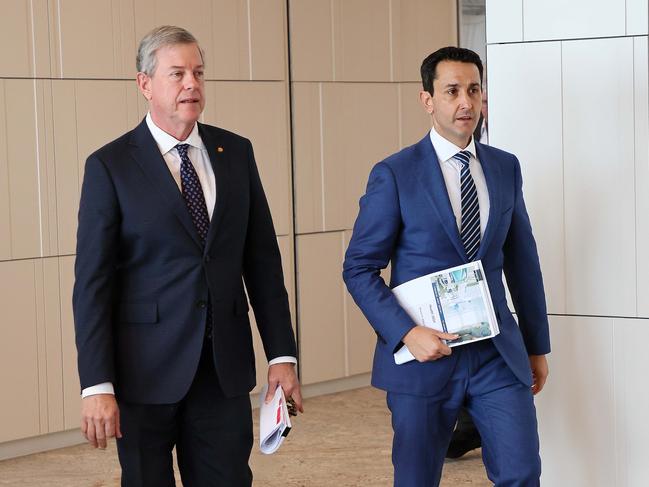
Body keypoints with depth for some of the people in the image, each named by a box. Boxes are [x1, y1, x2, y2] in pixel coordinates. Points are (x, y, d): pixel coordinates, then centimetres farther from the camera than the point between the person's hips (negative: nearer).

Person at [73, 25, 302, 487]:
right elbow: (92, 281, -8)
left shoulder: (236, 153, 7)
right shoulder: (111, 166, -5)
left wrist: (282, 353, 3)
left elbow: (262, 259, 9)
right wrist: (97, 384, -14)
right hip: (147, 368, -3)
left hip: (226, 367, 3)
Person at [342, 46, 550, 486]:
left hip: (498, 352, 3)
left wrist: (538, 345, 17)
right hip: (425, 353, -3)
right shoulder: (395, 175, -6)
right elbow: (359, 269, -5)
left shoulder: (505, 168, 8)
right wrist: (407, 333, -17)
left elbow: (523, 260, 14)